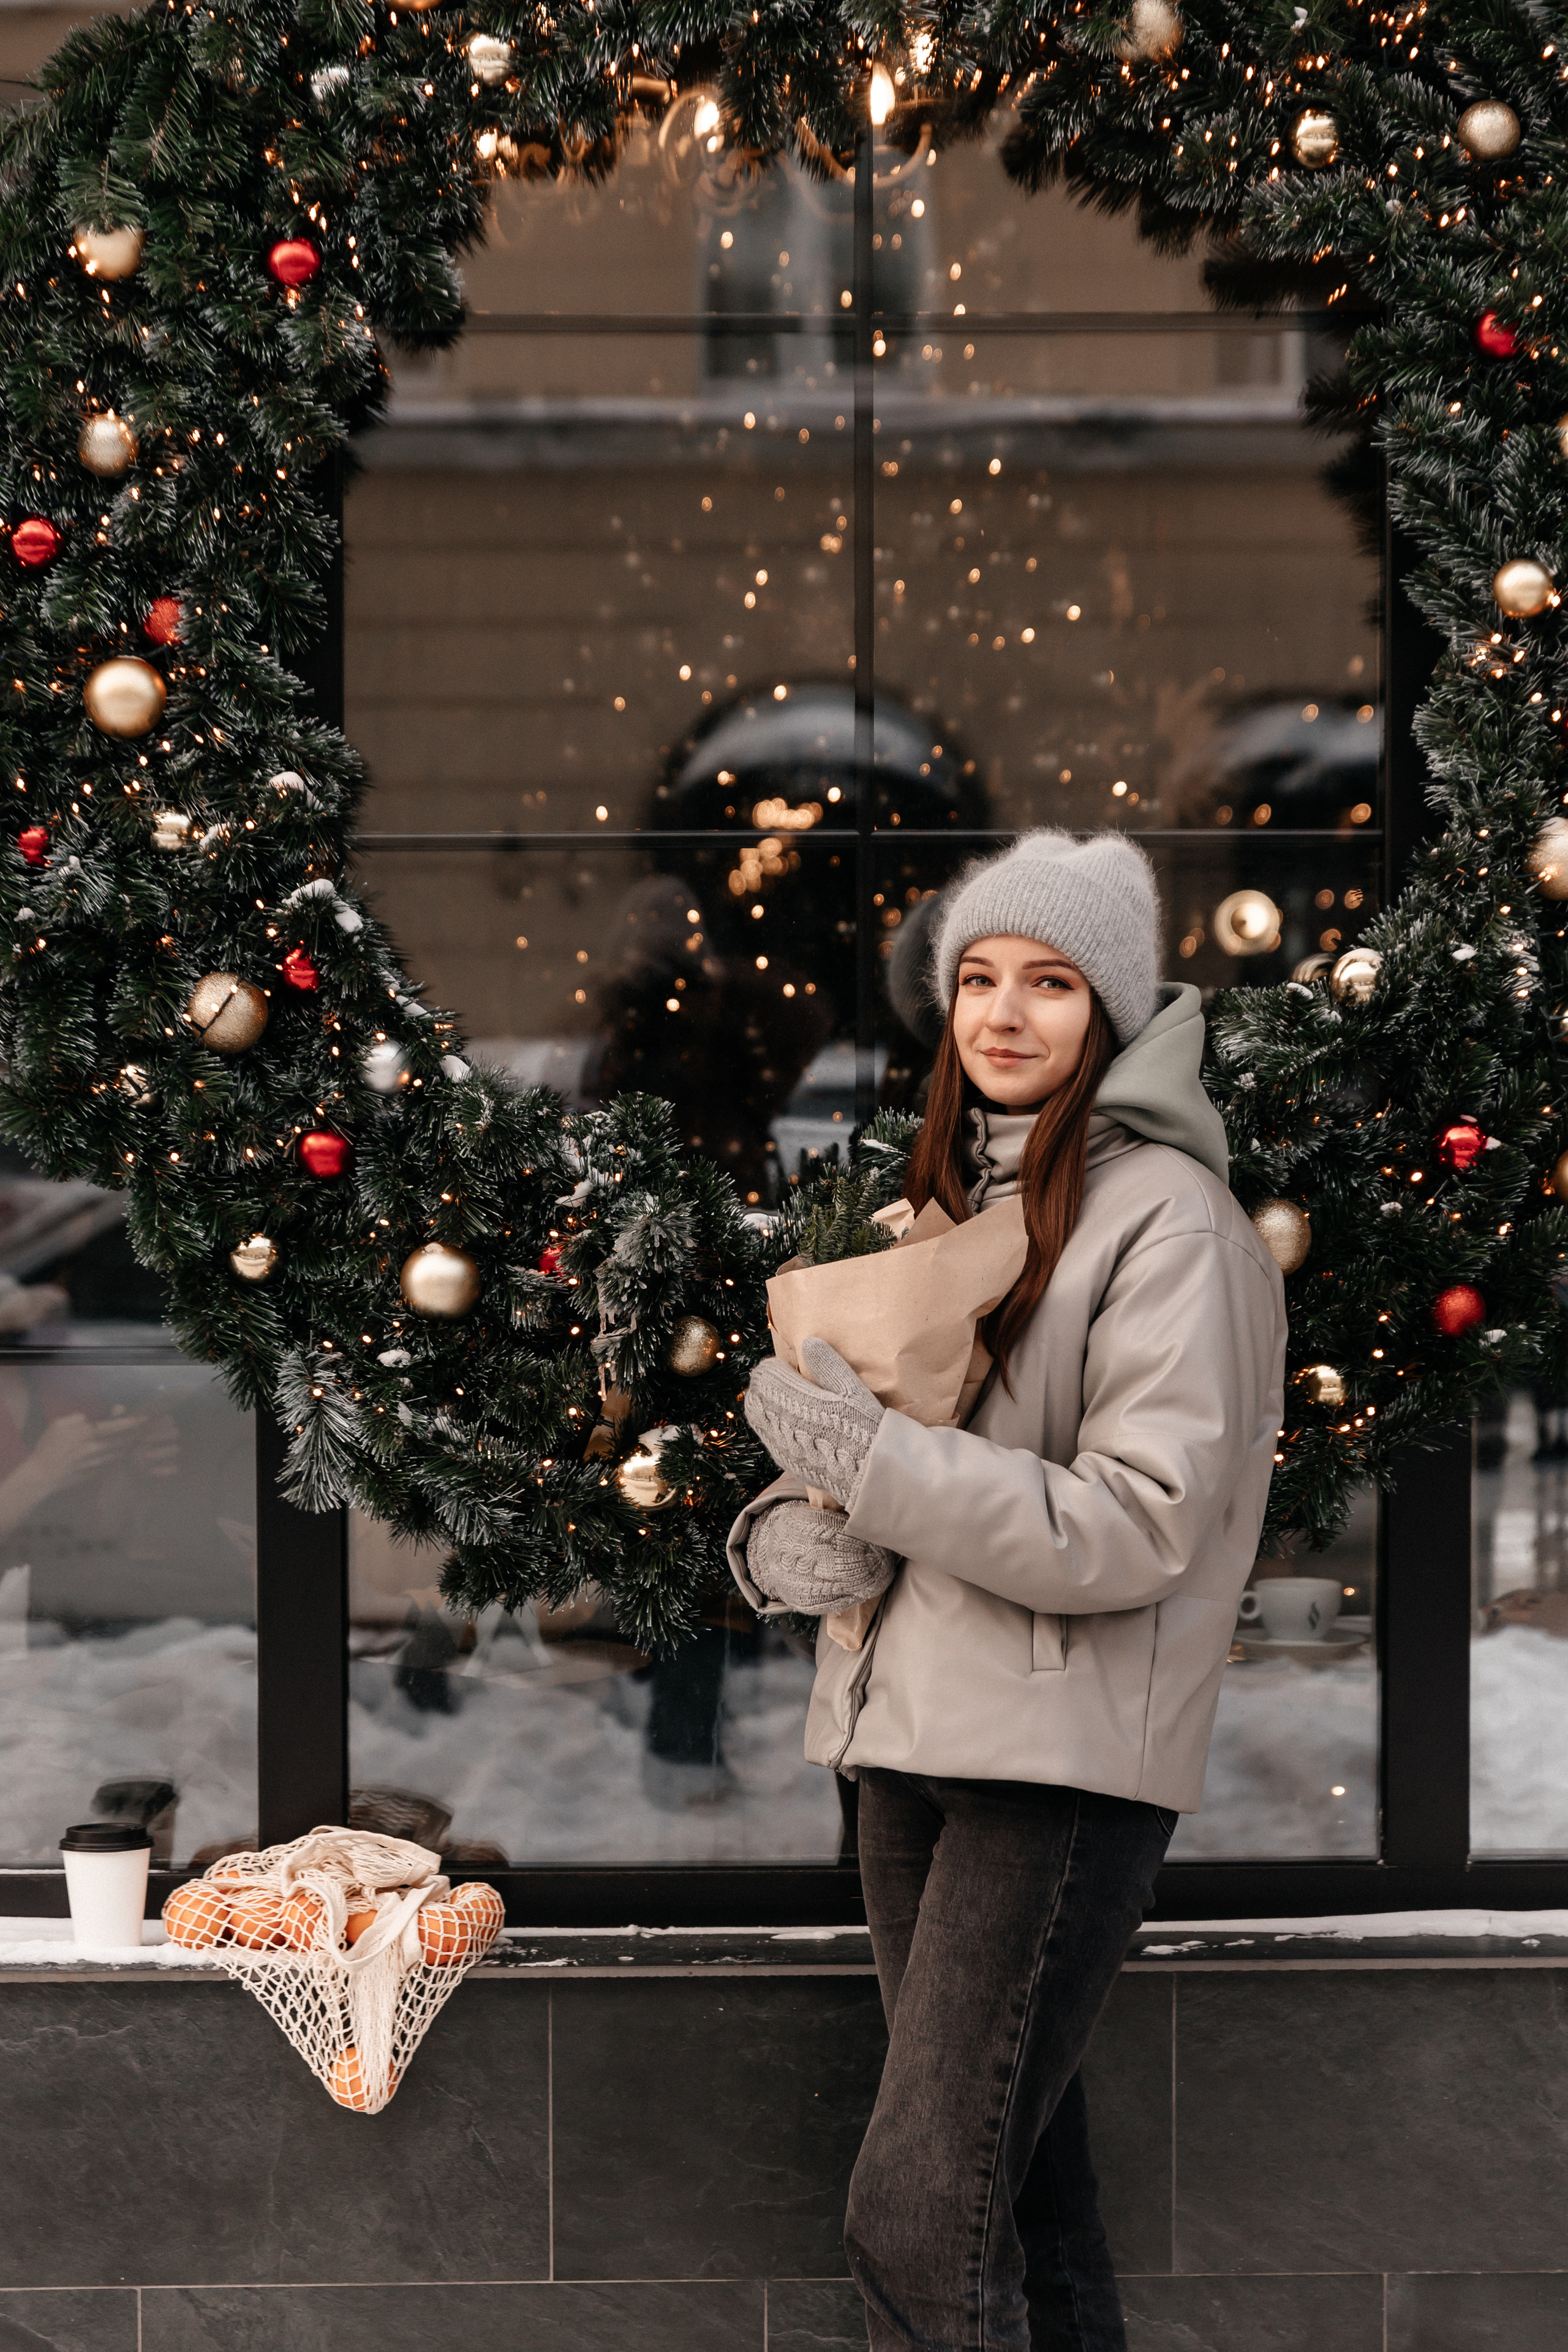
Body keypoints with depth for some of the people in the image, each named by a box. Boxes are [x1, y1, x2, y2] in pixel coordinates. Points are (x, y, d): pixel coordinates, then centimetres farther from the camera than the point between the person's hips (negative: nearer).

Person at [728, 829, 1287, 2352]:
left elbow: (1141, 1526, -16)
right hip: (910, 1738, 8)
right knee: (1020, 2179, 14)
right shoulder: (945, 1207, 16)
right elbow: (836, 1448, 16)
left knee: (918, 2222, -14)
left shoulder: (1167, 1218, -8)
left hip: (1066, 1754, -8)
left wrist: (877, 1463, -20)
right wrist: (789, 1538, -7)